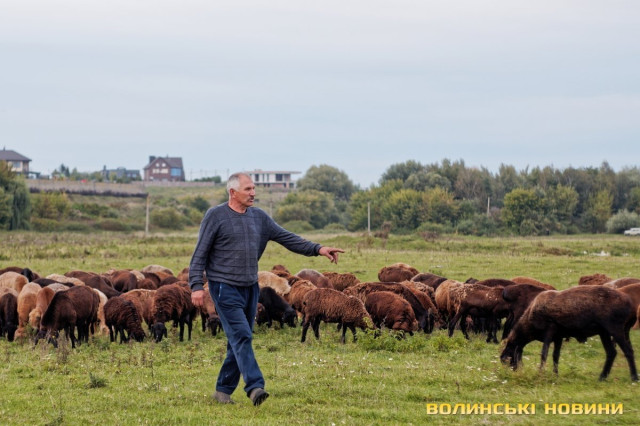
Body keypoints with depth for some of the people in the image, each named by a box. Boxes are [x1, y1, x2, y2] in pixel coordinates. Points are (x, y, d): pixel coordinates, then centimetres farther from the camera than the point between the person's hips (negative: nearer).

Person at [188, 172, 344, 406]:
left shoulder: (259, 217, 9)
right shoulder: (215, 216, -7)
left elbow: (287, 238, 9)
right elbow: (199, 254, -6)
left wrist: (317, 249, -2)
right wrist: (197, 286, -15)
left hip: (250, 288, 6)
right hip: (224, 288, -6)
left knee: (239, 341, 9)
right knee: (241, 336, -17)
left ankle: (223, 390, 19)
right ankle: (255, 387, -26)